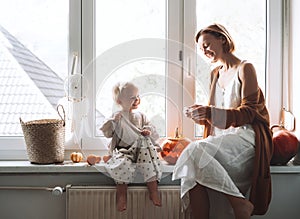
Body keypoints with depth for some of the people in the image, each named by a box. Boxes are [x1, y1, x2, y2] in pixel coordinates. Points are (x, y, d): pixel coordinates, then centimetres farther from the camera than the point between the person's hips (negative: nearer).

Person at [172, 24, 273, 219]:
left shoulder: (245, 68, 2)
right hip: (221, 138, 6)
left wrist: (211, 112, -21)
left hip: (246, 135, -5)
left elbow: (249, 112, -8)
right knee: (192, 173, -26)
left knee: (196, 150, -33)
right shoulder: (215, 73, 22)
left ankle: (239, 203, -23)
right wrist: (201, 115, -1)